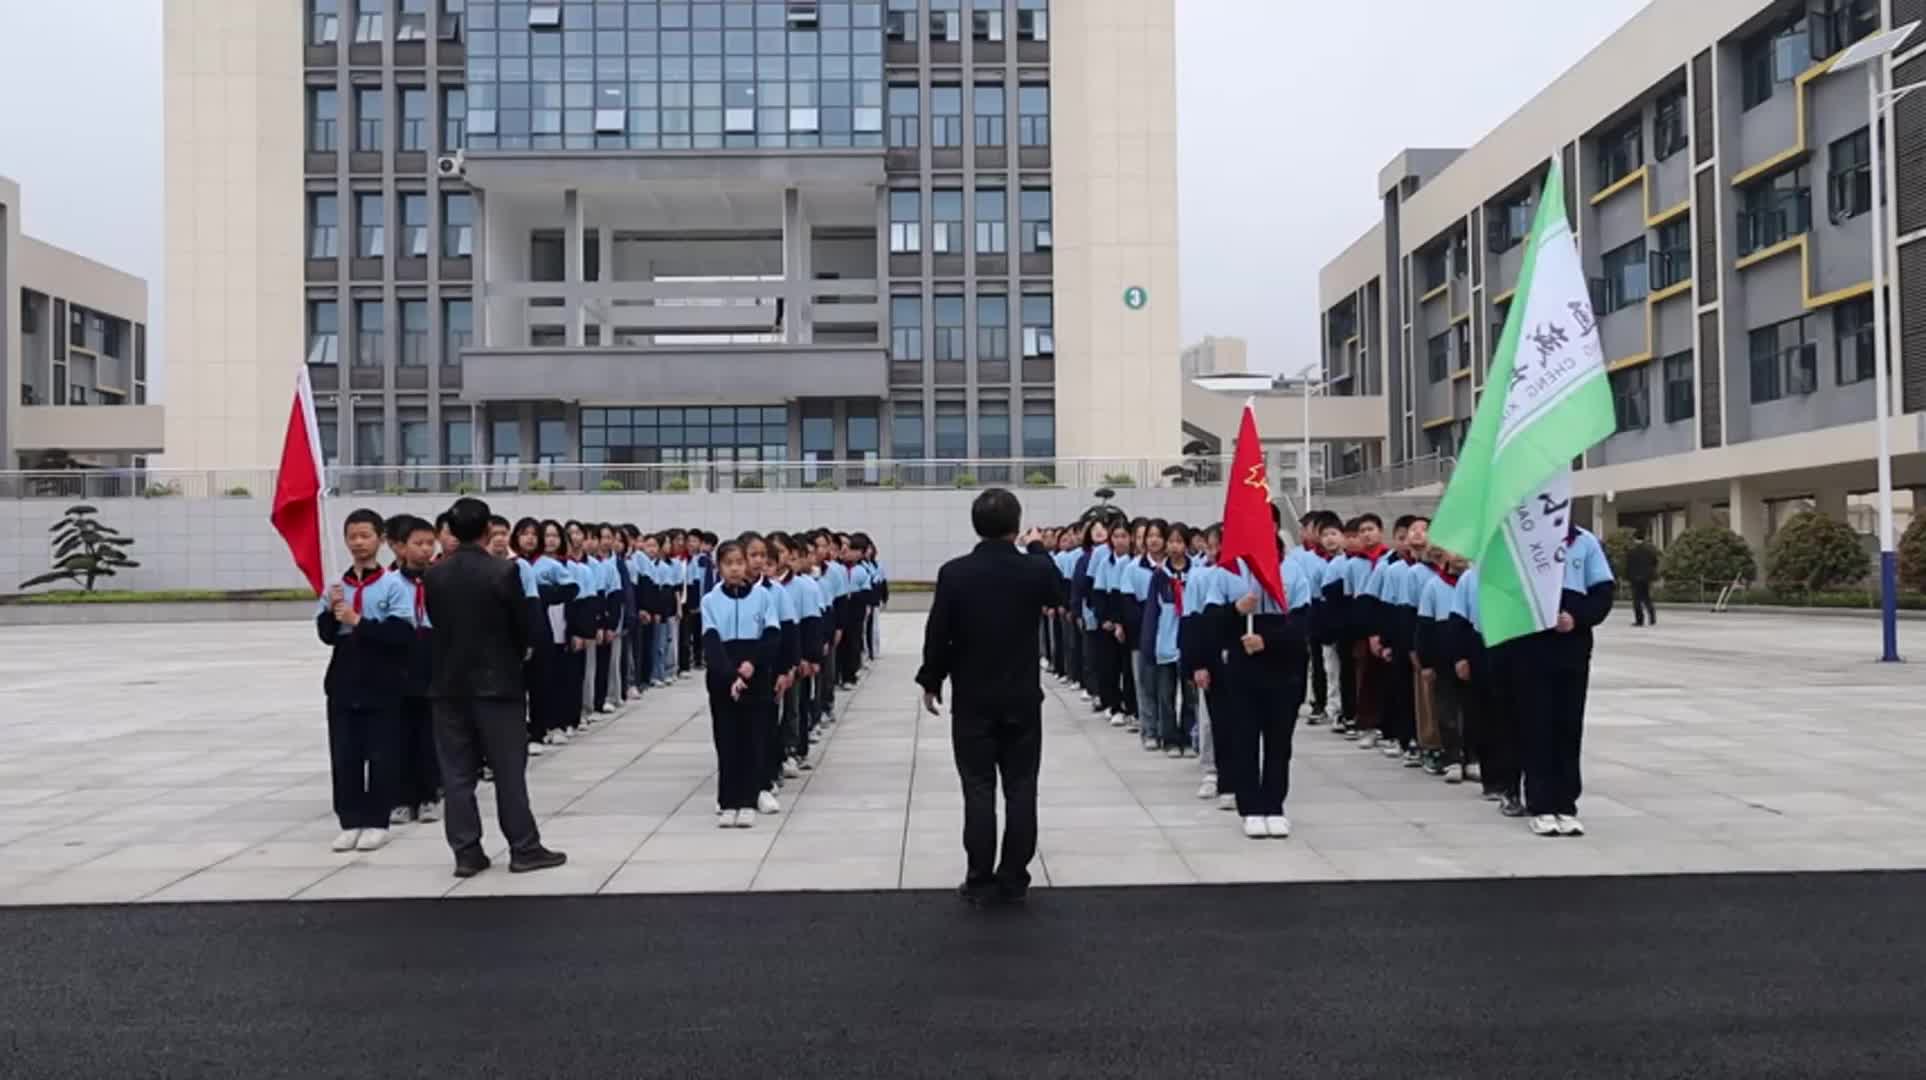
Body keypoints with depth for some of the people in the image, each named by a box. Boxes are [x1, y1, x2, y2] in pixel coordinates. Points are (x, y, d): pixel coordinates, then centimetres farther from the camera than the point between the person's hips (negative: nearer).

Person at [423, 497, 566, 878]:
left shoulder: (434, 574, 0)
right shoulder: (504, 571, -12)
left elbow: (435, 621, 8)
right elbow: (522, 625, -5)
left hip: (449, 682, 4)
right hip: (497, 681, -3)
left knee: (457, 771, 7)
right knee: (509, 768, 3)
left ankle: (466, 852, 8)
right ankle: (524, 848, 6)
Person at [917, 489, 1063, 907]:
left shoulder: (953, 573, -11)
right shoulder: (1036, 570, -8)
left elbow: (937, 634, -8)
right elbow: (1054, 596, 16)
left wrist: (931, 682, 7)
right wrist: (1036, 548, 30)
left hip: (972, 699, -1)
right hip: (1022, 699, 1)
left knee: (979, 790, 5)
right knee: (1021, 790, 8)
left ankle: (980, 882, 8)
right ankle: (1013, 881, 12)